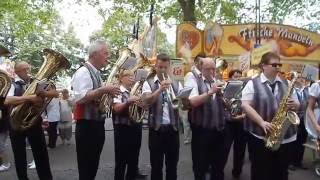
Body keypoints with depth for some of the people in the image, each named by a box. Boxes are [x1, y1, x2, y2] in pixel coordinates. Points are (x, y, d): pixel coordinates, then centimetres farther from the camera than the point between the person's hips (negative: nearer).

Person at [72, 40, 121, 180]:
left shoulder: (96, 73, 14)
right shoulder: (83, 72, -15)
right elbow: (79, 98, -28)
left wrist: (108, 93, 6)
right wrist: (103, 90, -27)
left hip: (97, 125, 9)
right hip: (86, 126, -9)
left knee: (93, 166, 20)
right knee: (86, 168, 4)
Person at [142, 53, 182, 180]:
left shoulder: (176, 84, 8)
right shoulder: (148, 83, 1)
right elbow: (147, 101, -16)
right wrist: (160, 89, -28)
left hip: (173, 128, 3)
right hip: (156, 128, -2)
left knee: (172, 164, 14)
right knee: (156, 165, 9)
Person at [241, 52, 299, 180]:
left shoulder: (286, 84, 10)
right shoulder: (253, 83, -4)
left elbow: (297, 104, 15)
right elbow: (245, 105, -12)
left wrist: (294, 105, -9)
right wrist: (262, 122, -21)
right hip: (261, 137, -4)